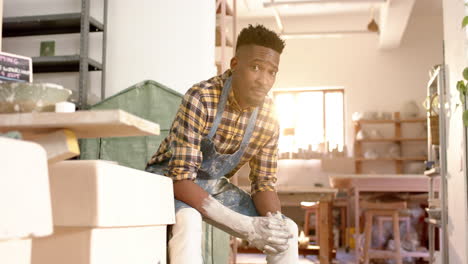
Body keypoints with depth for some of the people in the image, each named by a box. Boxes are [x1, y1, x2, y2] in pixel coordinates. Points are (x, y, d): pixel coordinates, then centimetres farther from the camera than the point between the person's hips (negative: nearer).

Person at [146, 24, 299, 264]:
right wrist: (245, 226, -39)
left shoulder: (269, 121, -12)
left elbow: (264, 183, -3)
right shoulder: (200, 98, -30)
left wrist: (275, 221, -27)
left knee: (287, 230, -7)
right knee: (188, 221, -38)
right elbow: (180, 179, -33)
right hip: (169, 181, -5)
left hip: (214, 188, 6)